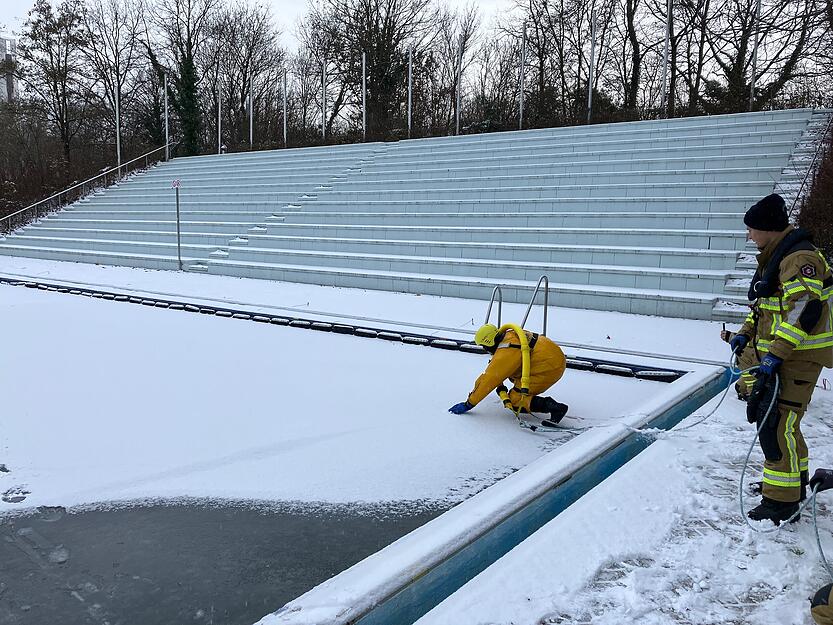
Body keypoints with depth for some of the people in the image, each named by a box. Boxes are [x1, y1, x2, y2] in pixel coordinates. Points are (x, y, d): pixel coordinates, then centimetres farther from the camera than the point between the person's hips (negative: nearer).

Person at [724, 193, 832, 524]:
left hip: (798, 355, -10)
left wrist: (776, 355, -29)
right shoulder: (774, 257, 15)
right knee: (763, 414, 17)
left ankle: (783, 501, -2)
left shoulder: (800, 258, -18)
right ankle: (794, 480, 35)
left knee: (777, 423, -11)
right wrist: (744, 334, 15)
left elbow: (805, 311, -26)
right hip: (772, 351, 10)